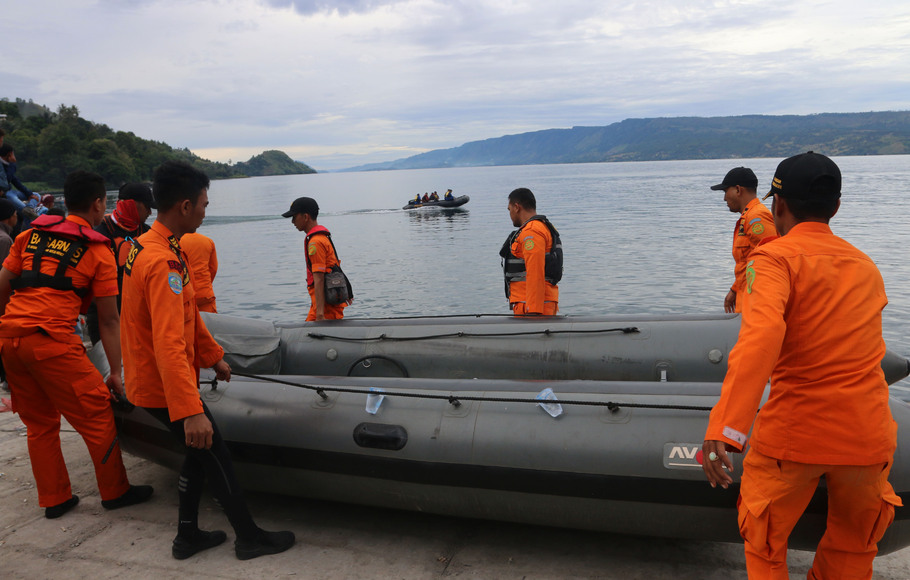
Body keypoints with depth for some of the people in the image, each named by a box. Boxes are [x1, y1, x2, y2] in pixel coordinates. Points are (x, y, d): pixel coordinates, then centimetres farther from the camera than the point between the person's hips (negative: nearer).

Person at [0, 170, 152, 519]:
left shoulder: (32, 234, 14)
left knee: (39, 422, 18)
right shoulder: (98, 252, 1)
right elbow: (109, 320, 0)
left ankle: (53, 499, 27)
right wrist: (115, 372, 4)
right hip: (50, 339, -6)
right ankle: (115, 491, 19)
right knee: (97, 414, 8)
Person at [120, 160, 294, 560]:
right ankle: (250, 538, 19)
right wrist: (191, 412, -37)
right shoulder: (163, 262, -27)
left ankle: (188, 536, 31)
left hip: (148, 380, 10)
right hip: (165, 387, -9)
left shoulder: (149, 245, 7)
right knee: (217, 460, 4)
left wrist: (213, 356, 23)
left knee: (201, 453, 20)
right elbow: (169, 344, -35)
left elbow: (187, 315, 16)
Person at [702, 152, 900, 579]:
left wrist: (723, 429, -36)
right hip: (868, 436, 5)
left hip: (792, 433, -5)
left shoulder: (775, 257, -10)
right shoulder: (866, 267, 9)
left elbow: (762, 333, -29)